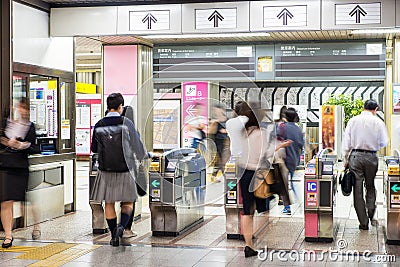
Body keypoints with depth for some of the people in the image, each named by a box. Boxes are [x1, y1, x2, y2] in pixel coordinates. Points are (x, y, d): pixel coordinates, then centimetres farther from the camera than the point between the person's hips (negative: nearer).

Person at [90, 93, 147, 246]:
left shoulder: (99, 125, -3)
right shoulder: (126, 123, -11)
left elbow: (94, 149, 5)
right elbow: (137, 145, -2)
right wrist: (142, 156, 19)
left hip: (106, 170, 2)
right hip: (124, 170, -2)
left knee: (109, 203, 12)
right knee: (128, 202, 11)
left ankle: (114, 236, 15)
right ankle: (121, 226, -12)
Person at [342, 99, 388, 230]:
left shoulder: (353, 121, 2)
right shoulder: (378, 122, -3)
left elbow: (346, 141, 1)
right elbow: (384, 143, 1)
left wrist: (346, 158, 8)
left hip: (355, 156, 1)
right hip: (371, 156, 0)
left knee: (358, 190, 5)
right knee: (371, 187, 19)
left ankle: (363, 222, 7)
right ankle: (371, 216, 6)